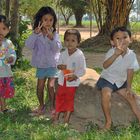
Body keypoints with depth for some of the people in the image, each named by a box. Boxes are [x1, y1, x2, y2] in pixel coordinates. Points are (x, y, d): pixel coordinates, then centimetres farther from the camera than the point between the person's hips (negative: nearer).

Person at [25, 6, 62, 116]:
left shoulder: (55, 34, -5)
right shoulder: (36, 34, -5)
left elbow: (58, 48, -17)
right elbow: (29, 45, -19)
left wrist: (51, 37, -31)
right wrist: (35, 33, -30)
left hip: (52, 65, -1)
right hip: (41, 65, 1)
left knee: (51, 86, -4)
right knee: (40, 86, 8)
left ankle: (52, 106, 15)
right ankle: (41, 105, 28)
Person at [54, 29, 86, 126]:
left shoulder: (80, 55, -13)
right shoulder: (63, 54, -1)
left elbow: (83, 70, -12)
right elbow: (59, 64, 8)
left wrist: (75, 76, -28)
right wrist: (60, 66, -17)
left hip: (73, 82, -4)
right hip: (62, 80, 4)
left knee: (69, 100, 8)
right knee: (59, 97, 11)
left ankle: (66, 120, 17)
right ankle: (56, 117, 23)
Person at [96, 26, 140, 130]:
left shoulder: (132, 55, -8)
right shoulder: (112, 52, -21)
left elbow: (130, 71, 0)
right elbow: (105, 66, -39)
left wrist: (129, 87, -1)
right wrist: (116, 54, -51)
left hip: (121, 81, 5)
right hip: (107, 79, -5)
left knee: (131, 97, 3)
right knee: (106, 94, -29)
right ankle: (108, 121, -14)